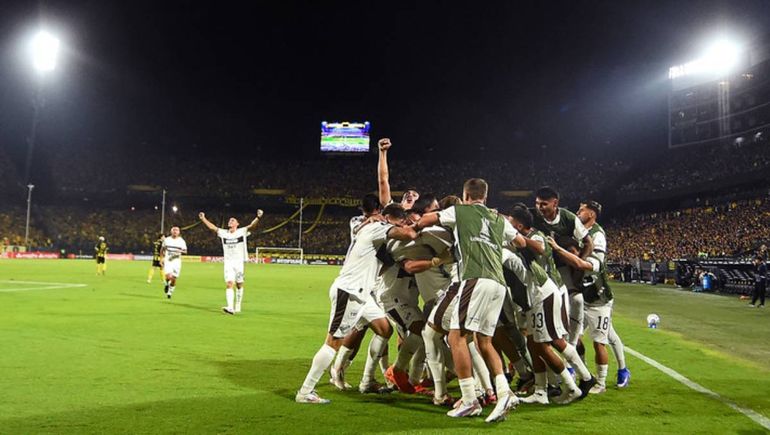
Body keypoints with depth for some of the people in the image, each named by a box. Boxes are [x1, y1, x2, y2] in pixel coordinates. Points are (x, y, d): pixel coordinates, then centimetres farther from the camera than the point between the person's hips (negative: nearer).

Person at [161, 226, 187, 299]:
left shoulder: (181, 241, 2)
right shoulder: (167, 240, 5)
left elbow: (185, 251, 3)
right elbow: (162, 249, 17)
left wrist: (180, 251, -18)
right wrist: (162, 258, 8)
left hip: (177, 261, 1)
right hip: (168, 260, -1)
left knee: (174, 279, 1)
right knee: (169, 276, -20)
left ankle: (170, 292, 24)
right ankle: (166, 283, 14)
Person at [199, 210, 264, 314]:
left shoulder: (242, 232, -1)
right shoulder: (223, 233, 10)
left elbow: (252, 226, -14)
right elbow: (212, 227, 15)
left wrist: (258, 218, -31)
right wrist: (203, 219, 11)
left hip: (239, 262, -2)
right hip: (228, 263, 2)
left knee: (239, 285, 6)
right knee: (229, 284, -11)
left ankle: (237, 307, 20)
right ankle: (230, 308, -20)